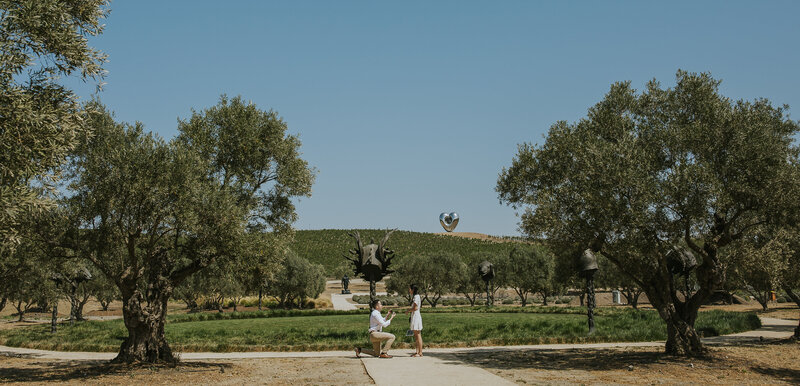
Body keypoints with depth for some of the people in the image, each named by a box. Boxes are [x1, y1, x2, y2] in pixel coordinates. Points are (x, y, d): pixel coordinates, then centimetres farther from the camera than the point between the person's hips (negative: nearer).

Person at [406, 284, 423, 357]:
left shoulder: (416, 296, -13)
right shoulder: (415, 296, 16)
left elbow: (415, 308, -18)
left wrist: (408, 311, -5)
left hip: (416, 316, -10)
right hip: (414, 316, 10)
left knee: (418, 335, -7)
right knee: (416, 335, 10)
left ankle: (420, 352, -6)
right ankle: (417, 352, 12)